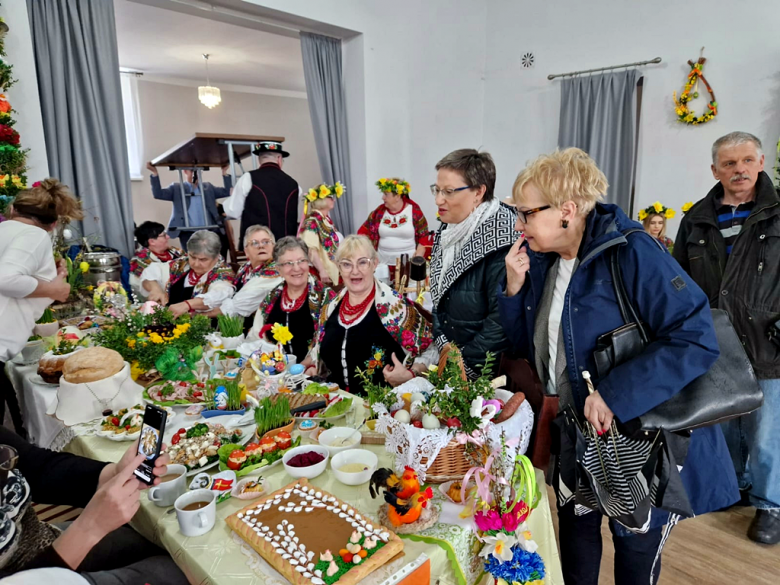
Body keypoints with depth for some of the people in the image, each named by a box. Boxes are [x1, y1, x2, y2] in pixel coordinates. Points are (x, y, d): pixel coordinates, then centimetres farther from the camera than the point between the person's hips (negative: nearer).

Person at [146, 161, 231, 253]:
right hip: (188, 232, -2)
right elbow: (158, 194, 0)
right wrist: (155, 173, -9)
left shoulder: (208, 187, 20)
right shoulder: (176, 188, 12)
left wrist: (224, 172, 6)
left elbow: (227, 192, 13)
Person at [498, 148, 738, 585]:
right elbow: (529, 346, 4)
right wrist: (515, 290, -12)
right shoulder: (542, 261, -1)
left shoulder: (632, 253, -23)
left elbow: (697, 339, -27)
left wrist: (615, 395, -31)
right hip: (574, 434, 6)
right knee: (575, 532, 24)